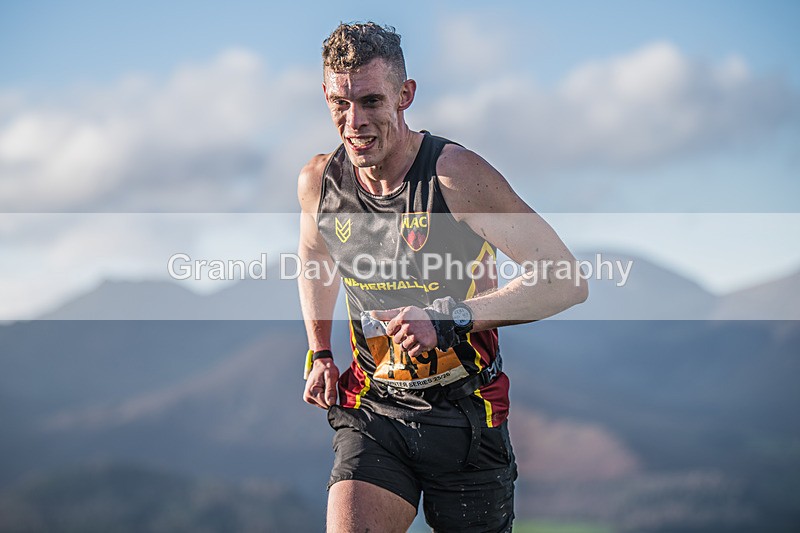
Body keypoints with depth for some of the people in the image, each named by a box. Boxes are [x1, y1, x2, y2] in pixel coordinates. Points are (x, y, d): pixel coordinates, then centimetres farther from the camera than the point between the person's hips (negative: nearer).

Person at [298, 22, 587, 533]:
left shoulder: (457, 175, -18)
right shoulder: (319, 181, -3)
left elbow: (567, 281, -21)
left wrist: (450, 318, -26)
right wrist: (319, 354, 14)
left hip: (464, 413, -2)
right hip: (371, 412, 3)